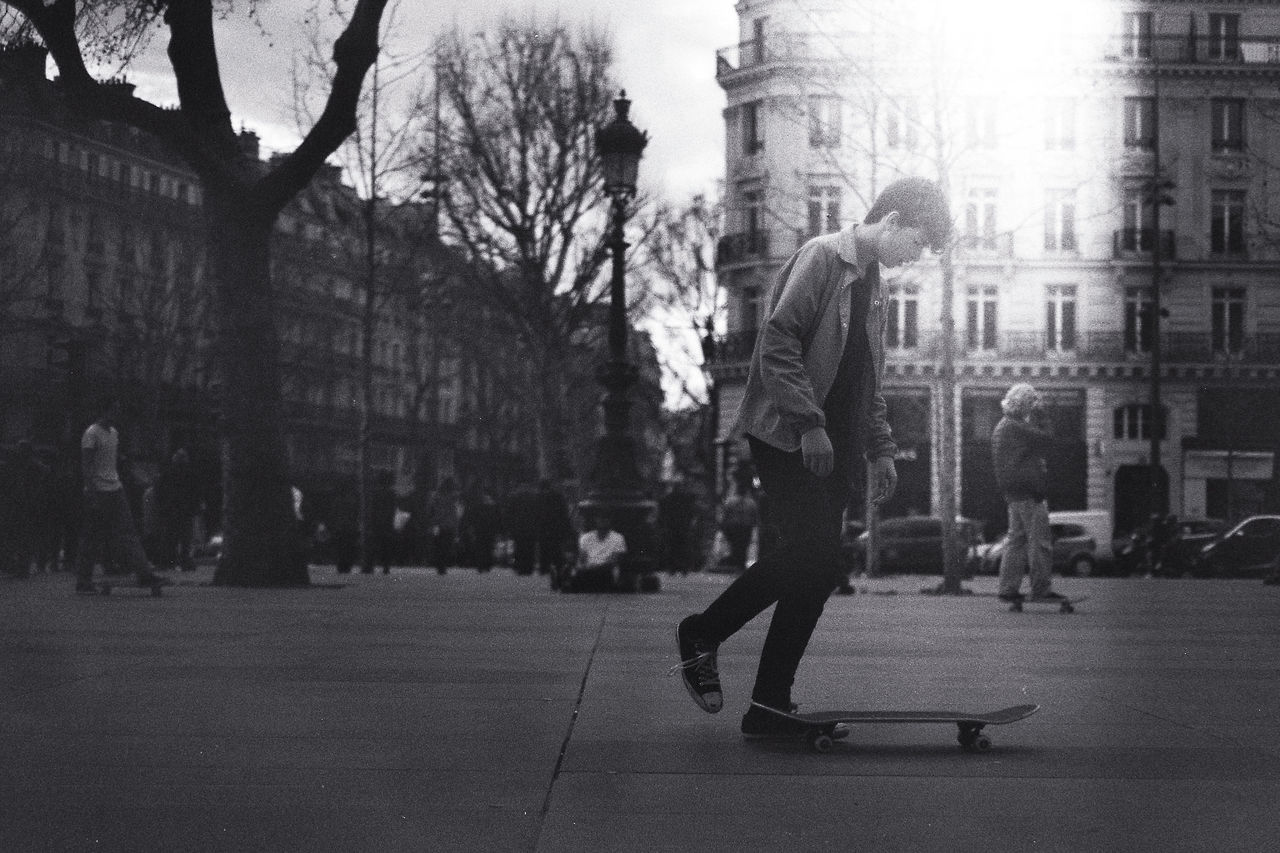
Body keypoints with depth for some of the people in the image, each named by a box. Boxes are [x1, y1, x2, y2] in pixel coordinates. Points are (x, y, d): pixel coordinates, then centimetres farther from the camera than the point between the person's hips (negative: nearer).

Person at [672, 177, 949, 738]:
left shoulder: (870, 283, 20)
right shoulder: (821, 258, -7)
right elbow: (778, 341, -18)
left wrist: (880, 446, 18)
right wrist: (809, 422, -22)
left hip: (831, 447, 9)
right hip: (786, 436, -9)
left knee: (816, 571, 1)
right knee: (812, 554, -19)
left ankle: (770, 706, 4)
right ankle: (702, 634, 0)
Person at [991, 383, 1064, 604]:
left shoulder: (1002, 427, 18)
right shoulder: (1016, 428, -14)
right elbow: (1047, 441, -14)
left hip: (1014, 494, 10)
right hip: (1028, 494, -10)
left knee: (1016, 540, 13)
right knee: (1039, 541, -6)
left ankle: (1008, 588, 13)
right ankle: (1041, 589, -4)